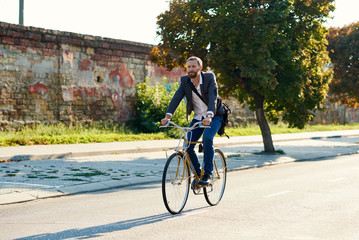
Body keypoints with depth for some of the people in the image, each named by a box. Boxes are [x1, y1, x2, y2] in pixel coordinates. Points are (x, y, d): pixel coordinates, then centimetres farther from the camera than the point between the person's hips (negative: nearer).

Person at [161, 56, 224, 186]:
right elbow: (176, 98, -16)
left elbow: (213, 97, -31)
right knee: (187, 145, -10)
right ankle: (197, 173, 11)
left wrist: (209, 116, -47)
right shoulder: (185, 80, -6)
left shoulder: (209, 77, -18)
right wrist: (168, 116, -31)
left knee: (207, 138, -29)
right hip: (198, 117, 4)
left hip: (214, 116, -4)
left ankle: (207, 174, -19)